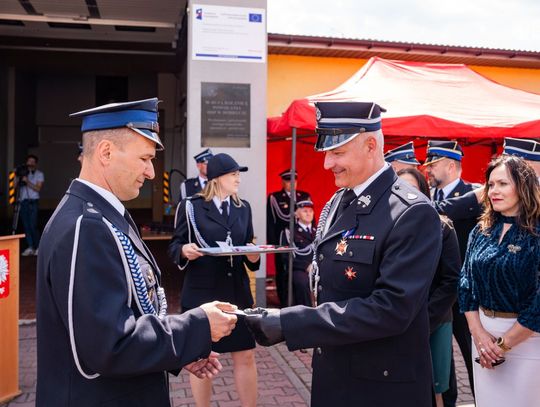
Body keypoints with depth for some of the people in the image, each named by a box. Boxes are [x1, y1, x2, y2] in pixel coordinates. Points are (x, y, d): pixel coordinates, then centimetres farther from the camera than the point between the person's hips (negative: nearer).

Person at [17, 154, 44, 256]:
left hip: (33, 202, -4)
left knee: (33, 225, -9)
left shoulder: (39, 174, 5)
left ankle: (38, 247, 1)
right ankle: (30, 247, 7)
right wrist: (18, 177, -9)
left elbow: (38, 188, -7)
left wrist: (27, 181, -15)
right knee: (26, 225, 3)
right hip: (23, 202, 4)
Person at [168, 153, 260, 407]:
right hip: (201, 293, -4)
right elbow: (174, 246, -2)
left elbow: (248, 246, 13)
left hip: (237, 292, 4)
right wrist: (184, 251, -24)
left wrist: (253, 256, -9)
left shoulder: (243, 208, 10)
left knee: (245, 356, 8)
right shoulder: (190, 206, -3)